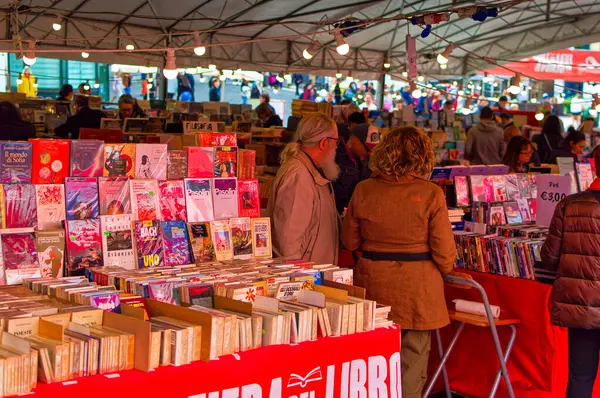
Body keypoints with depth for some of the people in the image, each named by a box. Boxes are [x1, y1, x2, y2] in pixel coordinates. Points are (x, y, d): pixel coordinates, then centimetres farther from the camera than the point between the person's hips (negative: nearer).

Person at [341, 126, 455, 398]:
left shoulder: (363, 190, -5)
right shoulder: (431, 194, -13)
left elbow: (350, 241, 5)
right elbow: (443, 250, -9)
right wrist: (444, 269, 12)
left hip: (373, 285, 3)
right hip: (417, 289, -3)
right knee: (412, 363, 9)